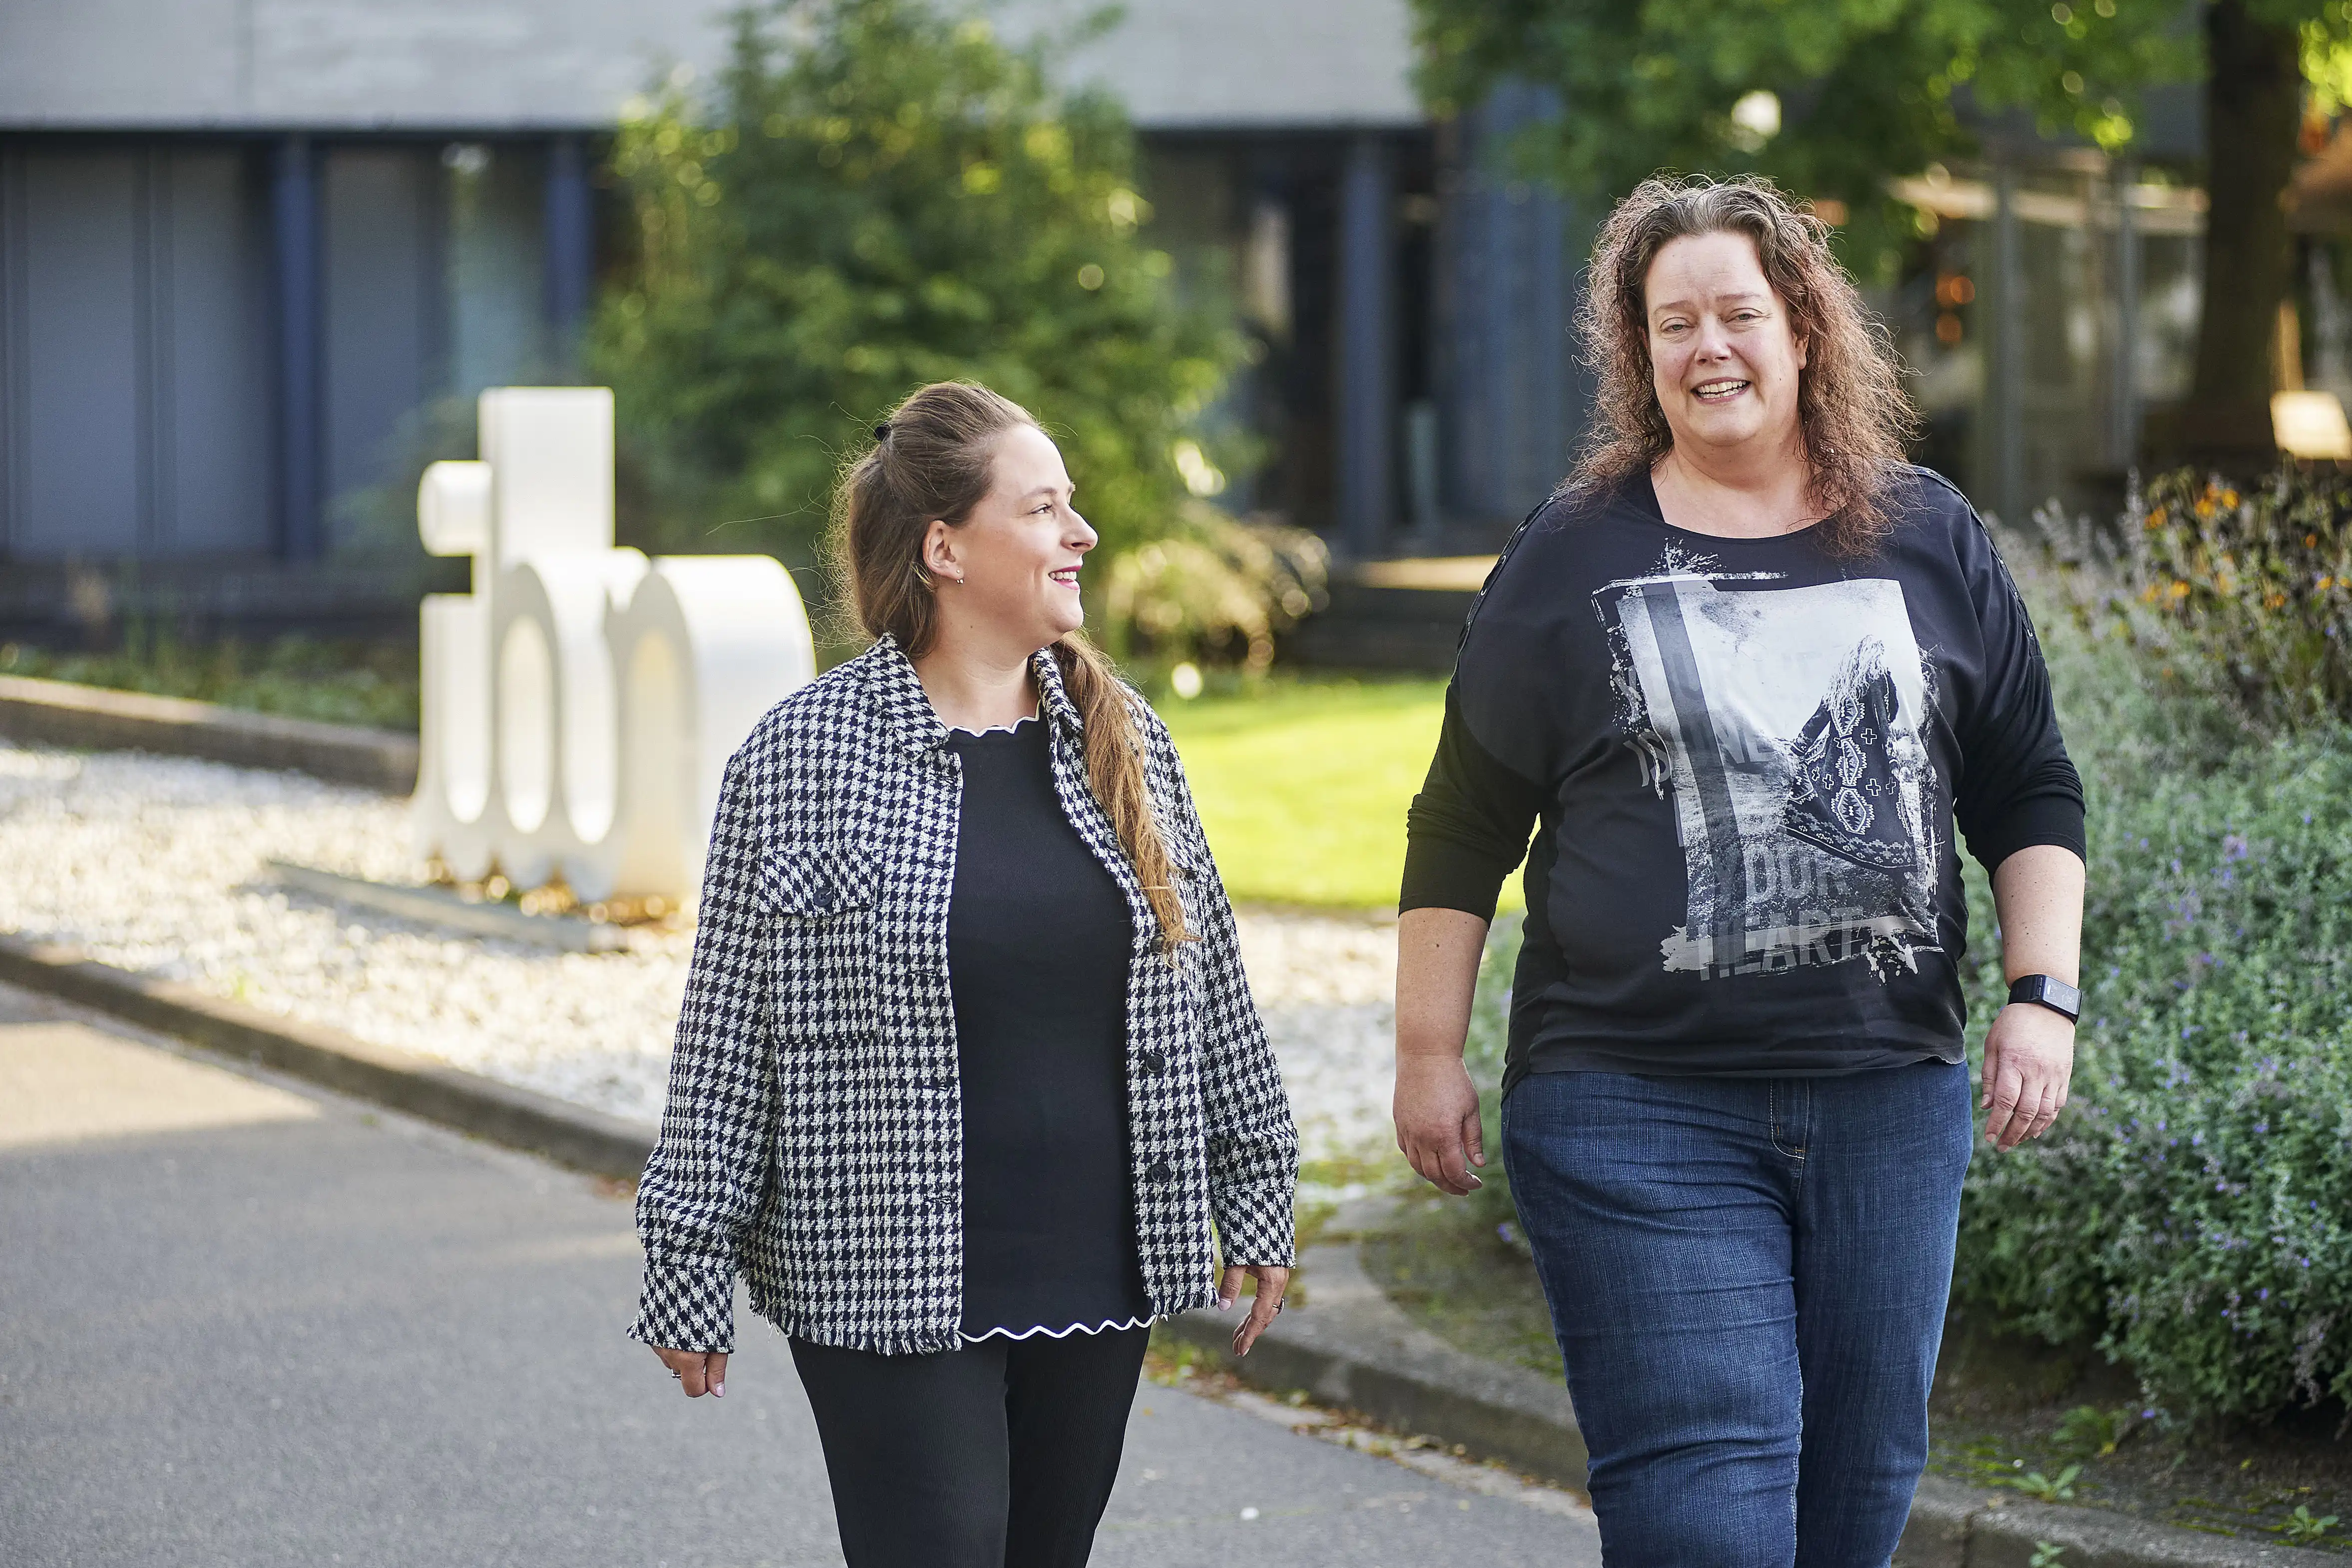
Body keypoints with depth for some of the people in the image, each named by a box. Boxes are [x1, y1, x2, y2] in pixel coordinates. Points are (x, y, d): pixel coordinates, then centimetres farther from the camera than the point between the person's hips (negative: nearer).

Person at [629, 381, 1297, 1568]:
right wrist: (689, 1270, -3)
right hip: (891, 1288, -5)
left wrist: (1256, 1200, 16)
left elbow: (1209, 981, 15)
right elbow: (728, 1038, -3)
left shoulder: (1122, 736, 8)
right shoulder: (803, 756, -6)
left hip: (1095, 1282, 5)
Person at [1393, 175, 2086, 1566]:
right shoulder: (1576, 560, 2)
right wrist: (1430, 1056, 3)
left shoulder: (1930, 544, 8)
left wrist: (2045, 998, 0)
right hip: (1641, 1116, -3)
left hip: (1890, 1100, 3)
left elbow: (2032, 797, 13)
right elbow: (1464, 829, 6)